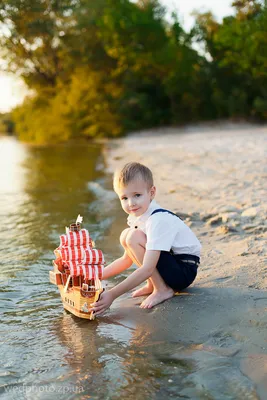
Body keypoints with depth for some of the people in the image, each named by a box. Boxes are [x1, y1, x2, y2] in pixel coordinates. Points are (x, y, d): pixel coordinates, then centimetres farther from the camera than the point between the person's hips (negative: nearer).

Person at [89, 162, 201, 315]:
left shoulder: (158, 220, -28)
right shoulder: (138, 217, 1)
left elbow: (147, 269, -35)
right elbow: (127, 259, 9)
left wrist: (112, 294, -38)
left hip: (185, 270, -9)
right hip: (172, 265, 9)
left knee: (134, 237, -24)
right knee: (126, 236, 2)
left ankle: (162, 290, -12)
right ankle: (153, 284, 4)